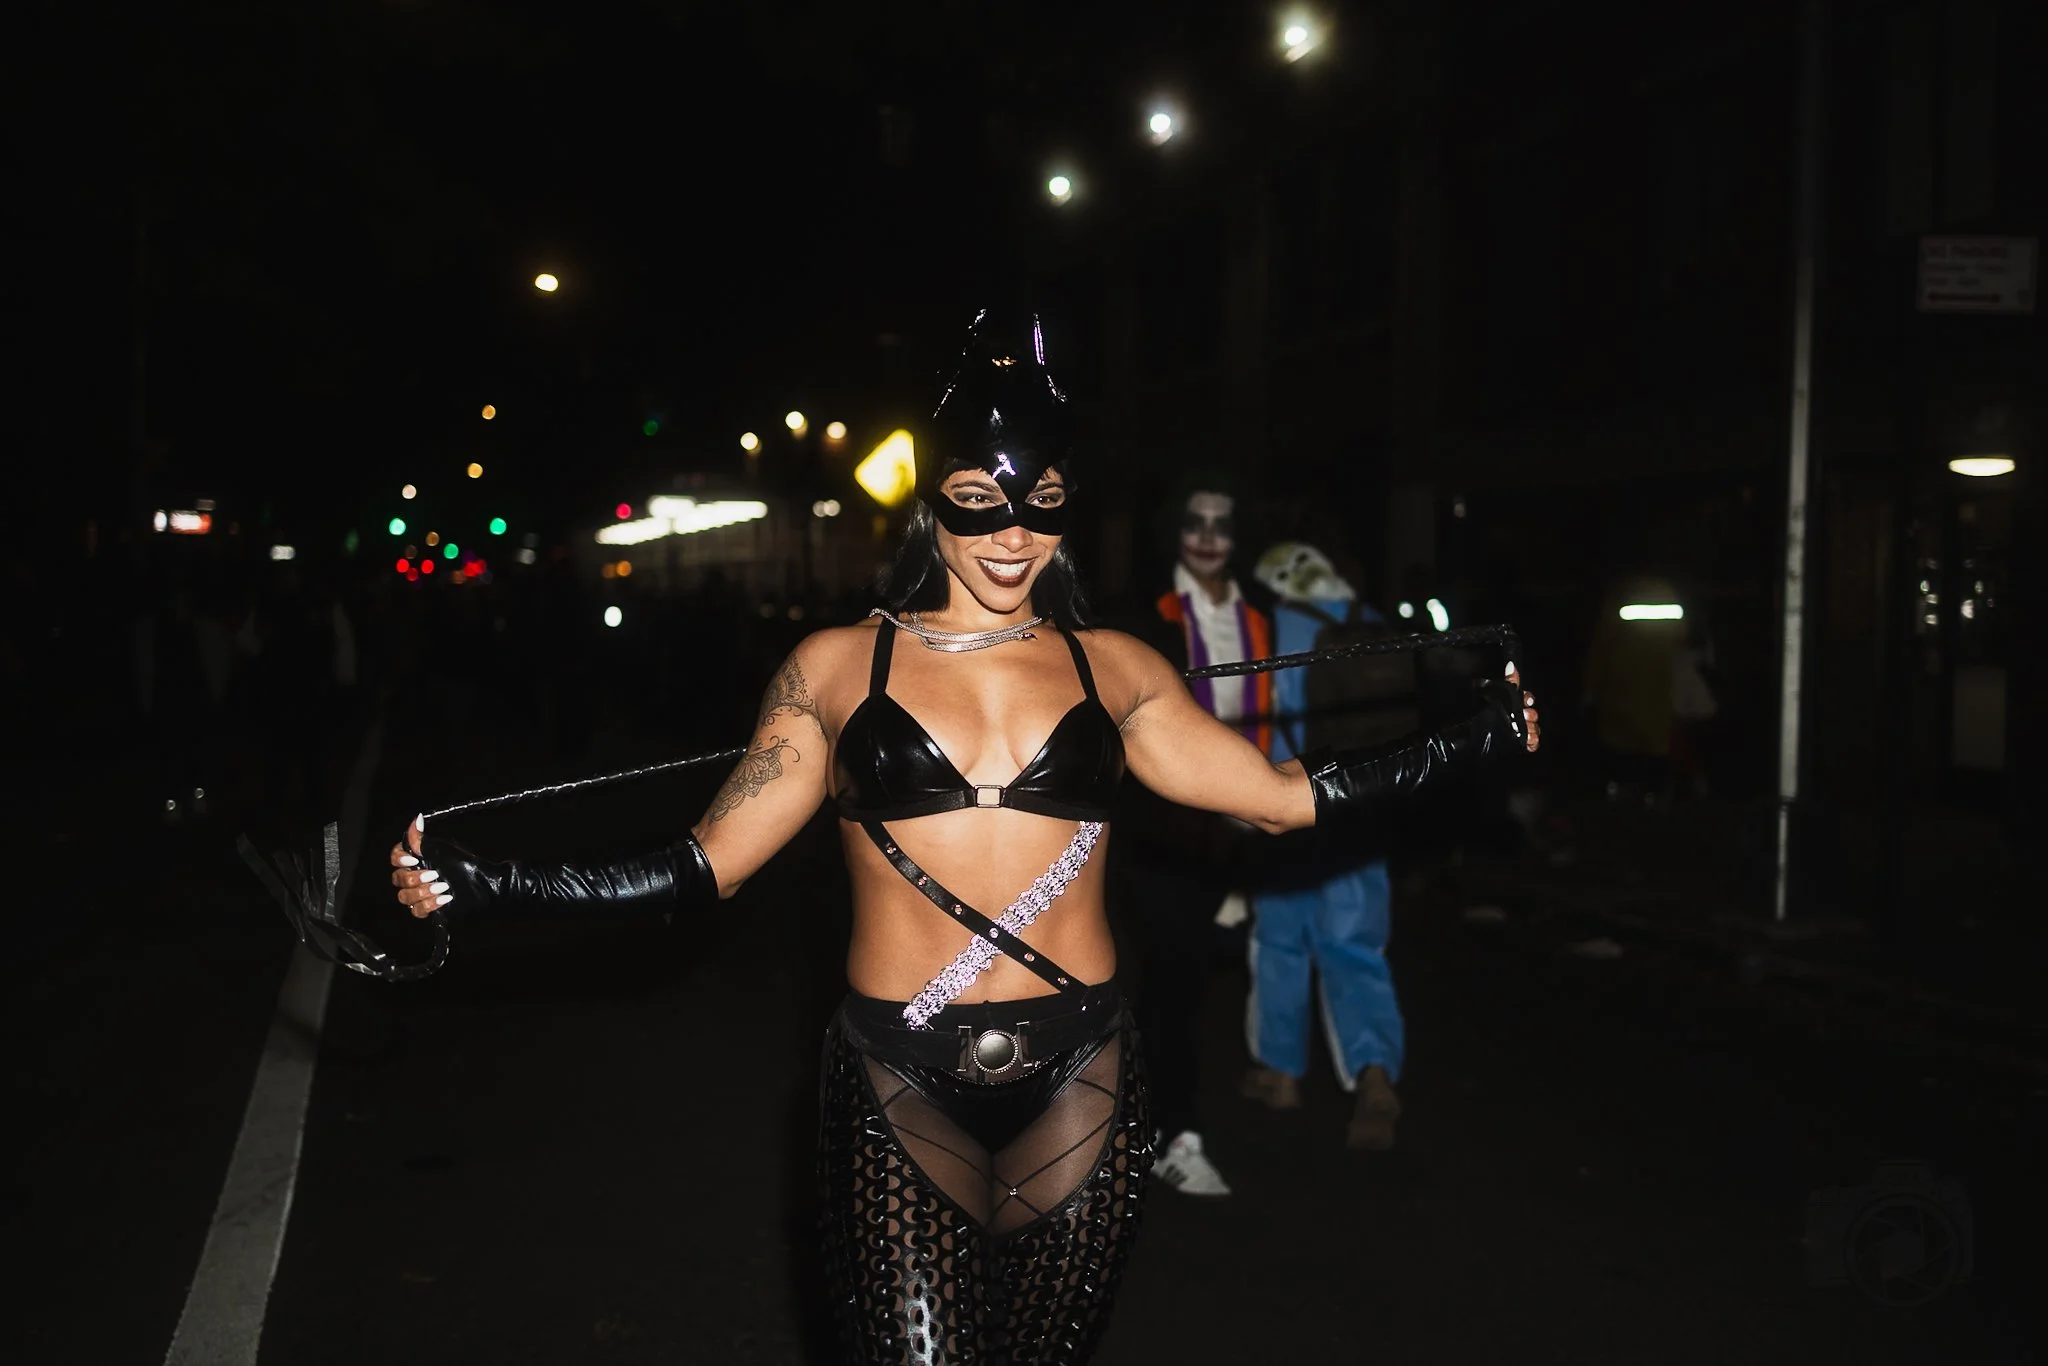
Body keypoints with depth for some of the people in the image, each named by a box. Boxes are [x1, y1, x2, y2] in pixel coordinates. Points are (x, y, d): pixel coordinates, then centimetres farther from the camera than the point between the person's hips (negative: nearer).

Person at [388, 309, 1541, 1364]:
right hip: (902, 1096, -1)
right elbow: (704, 868, -1)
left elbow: (1289, 797, 5)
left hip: (1082, 1090, 2)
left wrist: (1479, 741, 5)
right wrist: (470, 882, -9)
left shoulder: (1113, 669, 5)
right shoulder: (840, 665, 1)